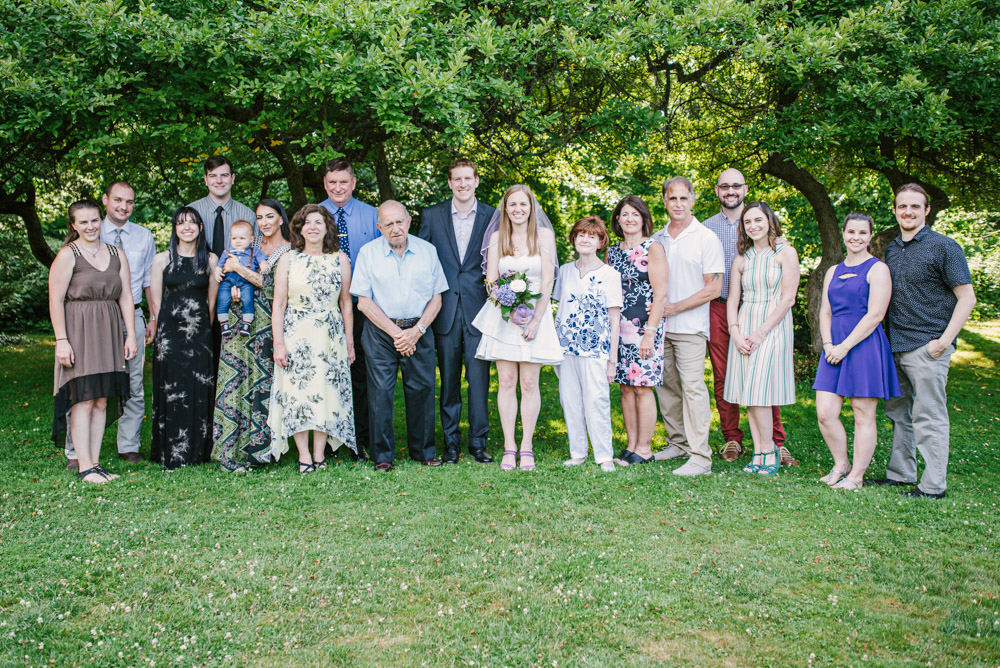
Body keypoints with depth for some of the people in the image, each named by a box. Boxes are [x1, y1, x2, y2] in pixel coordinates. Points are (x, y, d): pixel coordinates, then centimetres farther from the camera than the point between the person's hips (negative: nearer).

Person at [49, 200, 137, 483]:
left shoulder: (116, 254, 12)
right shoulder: (68, 255, -3)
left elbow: (126, 297, 11)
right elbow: (55, 300, -8)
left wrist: (130, 335, 4)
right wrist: (61, 340, -14)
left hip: (109, 332, 5)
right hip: (78, 332, -5)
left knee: (101, 401, 6)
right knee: (83, 400, -6)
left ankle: (95, 463, 12)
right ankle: (84, 467, -1)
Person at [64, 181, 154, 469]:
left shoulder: (144, 237, 10)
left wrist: (155, 318, 10)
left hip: (132, 318, 2)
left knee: (133, 385, 5)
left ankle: (129, 447, 16)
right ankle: (76, 452, 3)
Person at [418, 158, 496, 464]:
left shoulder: (492, 216, 5)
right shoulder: (432, 216, 7)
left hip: (479, 310, -1)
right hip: (445, 311, 1)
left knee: (479, 379, 0)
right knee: (448, 380, 7)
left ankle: (478, 442, 11)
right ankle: (451, 442, 17)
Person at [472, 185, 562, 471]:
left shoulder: (543, 235, 1)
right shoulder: (497, 237, 8)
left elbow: (547, 281, -4)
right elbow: (491, 279, 5)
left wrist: (535, 319, -12)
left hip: (535, 313, -1)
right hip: (502, 315, 2)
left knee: (529, 383, -1)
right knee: (506, 382, 1)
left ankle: (527, 448, 6)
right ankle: (508, 448, 7)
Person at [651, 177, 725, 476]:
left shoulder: (706, 238, -3)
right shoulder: (656, 239, 13)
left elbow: (713, 288, -7)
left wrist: (675, 307, -12)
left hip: (689, 326, -6)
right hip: (658, 325, 6)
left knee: (692, 387, -10)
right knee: (665, 385, 9)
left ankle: (700, 456, -9)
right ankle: (678, 443, 22)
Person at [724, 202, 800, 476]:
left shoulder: (785, 253, -1)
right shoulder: (742, 258, 13)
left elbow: (788, 298, -7)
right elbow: (732, 300, 10)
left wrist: (761, 332, -12)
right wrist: (735, 332, -6)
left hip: (773, 326, -5)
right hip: (743, 327, 5)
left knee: (759, 390, -12)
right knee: (748, 392, 0)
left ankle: (769, 450, 1)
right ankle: (758, 453, 6)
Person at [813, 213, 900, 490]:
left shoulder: (877, 269, -3)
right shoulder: (833, 271, 17)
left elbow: (875, 315, -11)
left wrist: (845, 347, -14)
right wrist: (828, 345, -2)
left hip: (865, 346, -6)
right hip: (835, 349, 6)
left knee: (863, 416, 1)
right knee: (825, 413, 0)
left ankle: (856, 475, 10)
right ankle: (841, 464, 20)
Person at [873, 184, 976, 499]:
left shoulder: (943, 247, -6)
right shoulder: (891, 249, 13)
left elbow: (967, 298, -7)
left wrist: (944, 341, -14)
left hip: (927, 346, -7)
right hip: (894, 346, 7)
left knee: (928, 416, -3)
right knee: (898, 412, 14)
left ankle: (933, 485, 4)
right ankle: (900, 473, 26)